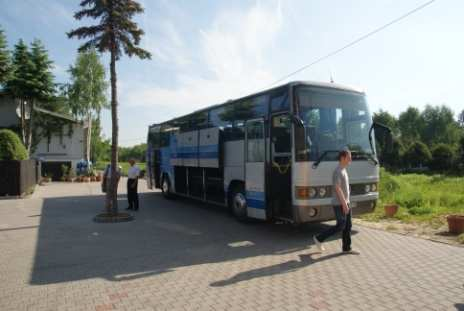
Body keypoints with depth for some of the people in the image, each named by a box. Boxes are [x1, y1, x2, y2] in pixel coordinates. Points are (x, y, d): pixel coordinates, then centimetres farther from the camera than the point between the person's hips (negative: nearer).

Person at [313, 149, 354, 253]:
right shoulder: (338, 171, -18)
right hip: (340, 204, -9)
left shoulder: (343, 171, 13)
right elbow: (337, 188, -23)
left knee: (348, 226, 9)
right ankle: (319, 238, 3)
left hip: (344, 203, 9)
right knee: (340, 226, -6)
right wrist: (344, 204, -24)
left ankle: (347, 248, 17)